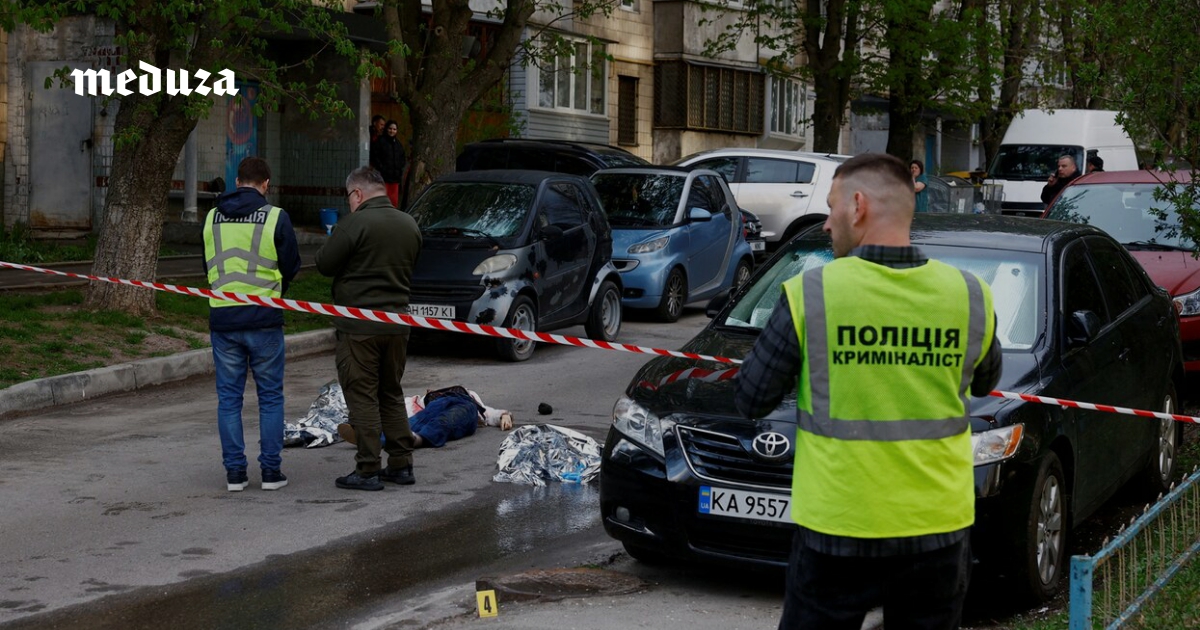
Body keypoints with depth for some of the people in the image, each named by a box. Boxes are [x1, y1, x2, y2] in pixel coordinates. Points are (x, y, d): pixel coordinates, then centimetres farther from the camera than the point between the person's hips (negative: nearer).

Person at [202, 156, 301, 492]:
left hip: (222, 318, 3)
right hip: (264, 317, -3)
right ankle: (271, 471, 7)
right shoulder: (276, 217, -6)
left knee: (228, 397, 9)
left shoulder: (212, 218, 6)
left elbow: (208, 267, 15)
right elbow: (291, 266, 2)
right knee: (270, 397, 7)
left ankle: (234, 471, 8)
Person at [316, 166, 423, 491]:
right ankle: (401, 464, 17)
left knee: (362, 396, -1)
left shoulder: (355, 223, -15)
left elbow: (324, 263, -10)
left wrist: (331, 243, 9)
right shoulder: (409, 224, 8)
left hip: (359, 326, -7)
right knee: (392, 394, 16)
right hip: (397, 323, 7)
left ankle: (368, 470, -1)